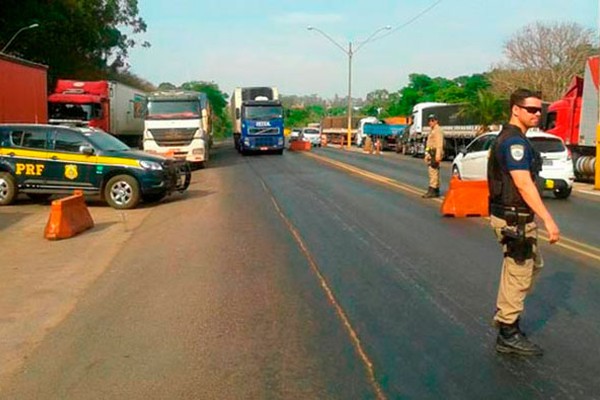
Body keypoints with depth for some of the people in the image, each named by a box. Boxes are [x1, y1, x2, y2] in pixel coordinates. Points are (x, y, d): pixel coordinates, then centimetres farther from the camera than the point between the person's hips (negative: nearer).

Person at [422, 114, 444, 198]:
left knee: (433, 171, -15)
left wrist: (438, 155, -28)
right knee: (434, 172, 12)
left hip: (435, 153, -11)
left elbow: (440, 144, -20)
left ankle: (432, 190, -19)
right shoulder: (433, 131, 23)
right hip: (431, 153, 11)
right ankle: (436, 191, 17)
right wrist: (427, 155, 23)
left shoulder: (438, 130, -10)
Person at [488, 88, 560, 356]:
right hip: (513, 219, -11)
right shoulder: (514, 142, -19)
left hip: (517, 216, 11)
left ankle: (505, 310, 33)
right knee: (519, 273, -2)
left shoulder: (511, 139, 14)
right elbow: (524, 185, -27)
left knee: (533, 264, 23)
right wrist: (548, 220, -29)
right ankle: (508, 334, 8)